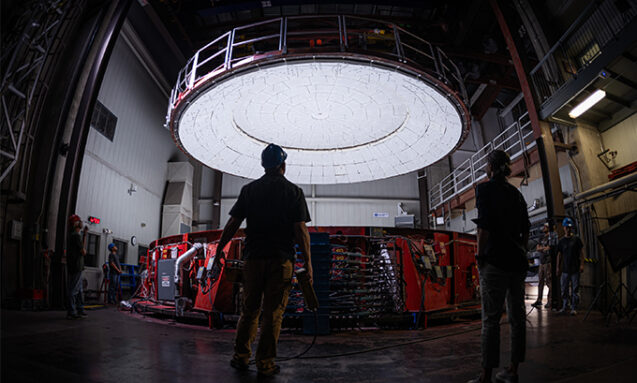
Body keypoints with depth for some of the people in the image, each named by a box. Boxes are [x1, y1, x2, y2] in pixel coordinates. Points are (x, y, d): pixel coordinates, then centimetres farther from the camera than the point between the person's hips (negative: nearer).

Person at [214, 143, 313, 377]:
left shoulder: (249, 190, 5)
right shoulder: (293, 191, -2)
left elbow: (233, 223, 4)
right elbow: (300, 230, -7)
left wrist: (220, 248, 16)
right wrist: (307, 261, -2)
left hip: (253, 257, 3)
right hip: (281, 260, -2)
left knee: (249, 309, 15)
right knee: (273, 312, 6)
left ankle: (241, 356, 24)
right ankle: (265, 363, 14)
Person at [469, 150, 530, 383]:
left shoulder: (485, 189, -7)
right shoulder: (516, 193, 14)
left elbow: (484, 227, -15)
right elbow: (526, 230, 15)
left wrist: (480, 256, -8)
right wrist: (520, 252, 21)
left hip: (495, 261, -7)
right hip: (518, 262, 7)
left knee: (490, 318, -3)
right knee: (517, 316, 11)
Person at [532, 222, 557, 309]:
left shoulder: (552, 236, -2)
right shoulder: (542, 238, 20)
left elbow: (549, 247, -12)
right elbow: (538, 248, 11)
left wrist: (541, 248, 1)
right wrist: (545, 247, -7)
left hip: (548, 261, -7)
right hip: (542, 262, 7)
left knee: (549, 282, -8)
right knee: (540, 281, 6)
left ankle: (549, 301, -5)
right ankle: (539, 300, 9)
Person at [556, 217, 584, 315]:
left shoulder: (576, 239, 3)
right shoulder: (561, 241, 8)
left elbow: (581, 252, 2)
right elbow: (559, 255, 10)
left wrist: (582, 264, -7)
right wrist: (558, 267, 6)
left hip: (575, 269, -2)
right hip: (565, 269, 2)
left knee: (575, 289, 0)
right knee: (564, 289, 5)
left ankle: (574, 308, 5)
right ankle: (564, 307, 14)